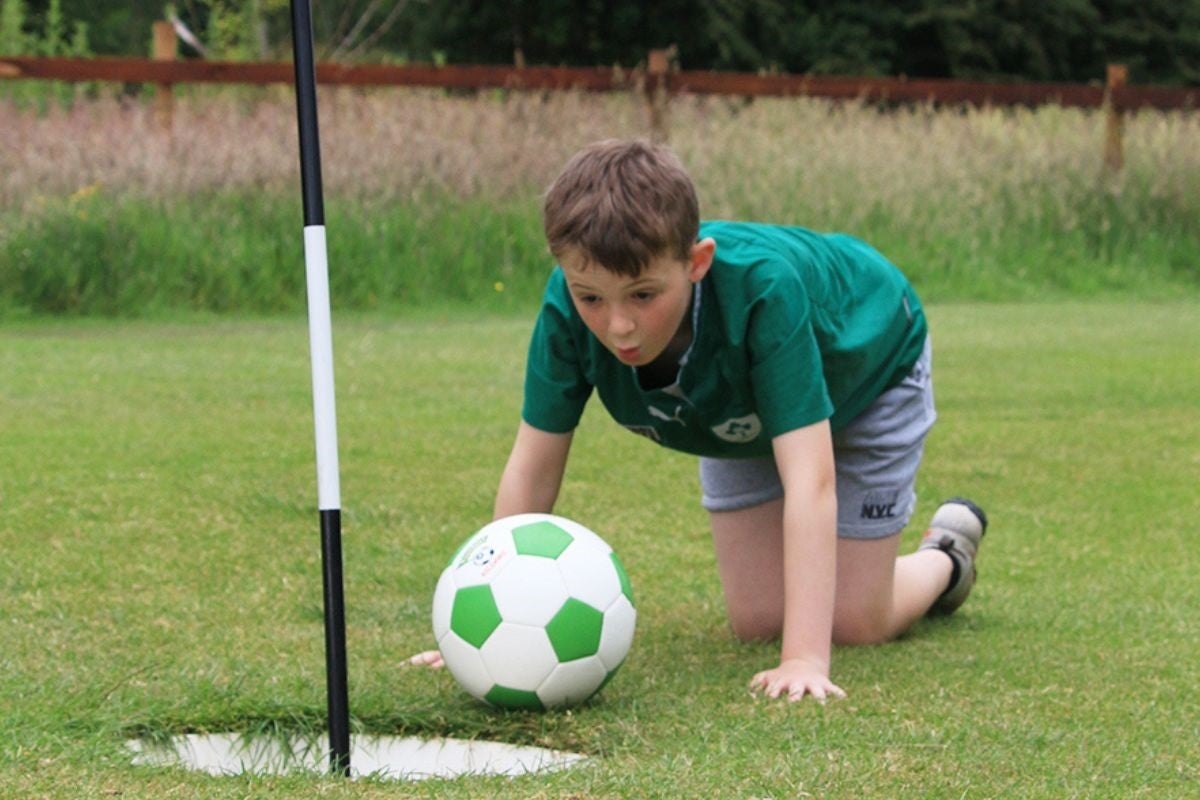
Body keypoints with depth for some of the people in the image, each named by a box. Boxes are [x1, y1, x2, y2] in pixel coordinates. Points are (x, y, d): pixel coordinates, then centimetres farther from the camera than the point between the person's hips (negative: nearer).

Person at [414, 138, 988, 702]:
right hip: (740, 414, 4)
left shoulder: (763, 288, -48)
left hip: (863, 372, -4)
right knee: (756, 621, 1)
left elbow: (809, 480, -52)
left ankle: (946, 556, 29)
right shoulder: (570, 309, -37)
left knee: (852, 624, -2)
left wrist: (805, 660, -59)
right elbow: (532, 468, -27)